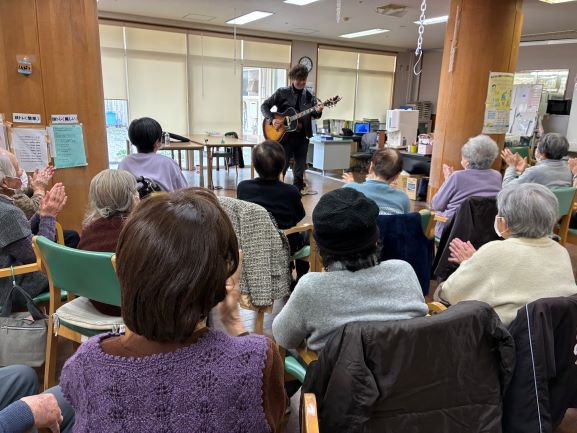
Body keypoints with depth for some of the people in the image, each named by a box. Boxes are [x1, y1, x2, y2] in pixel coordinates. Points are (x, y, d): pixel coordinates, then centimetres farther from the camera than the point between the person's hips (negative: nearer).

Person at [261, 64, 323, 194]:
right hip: (285, 136, -3)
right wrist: (272, 119, -17)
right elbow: (264, 106, -1)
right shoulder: (282, 92, -3)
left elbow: (314, 115, 5)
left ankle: (298, 188, 27)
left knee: (300, 166, 12)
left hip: (302, 136, 4)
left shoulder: (309, 96, 5)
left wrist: (318, 112, -18)